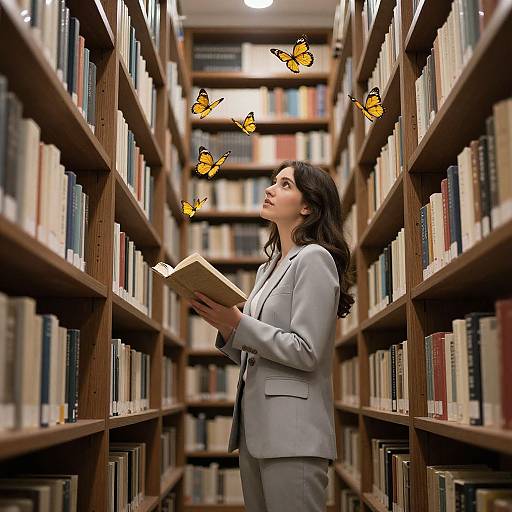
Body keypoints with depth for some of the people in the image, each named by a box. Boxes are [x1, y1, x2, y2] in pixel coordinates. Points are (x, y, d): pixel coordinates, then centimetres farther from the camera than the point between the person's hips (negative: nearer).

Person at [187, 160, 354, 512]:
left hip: (292, 431, -8)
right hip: (254, 426, 8)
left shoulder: (314, 258, -8)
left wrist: (237, 323, -16)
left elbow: (306, 353, -16)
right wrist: (225, 328, -1)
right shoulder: (268, 268, 16)